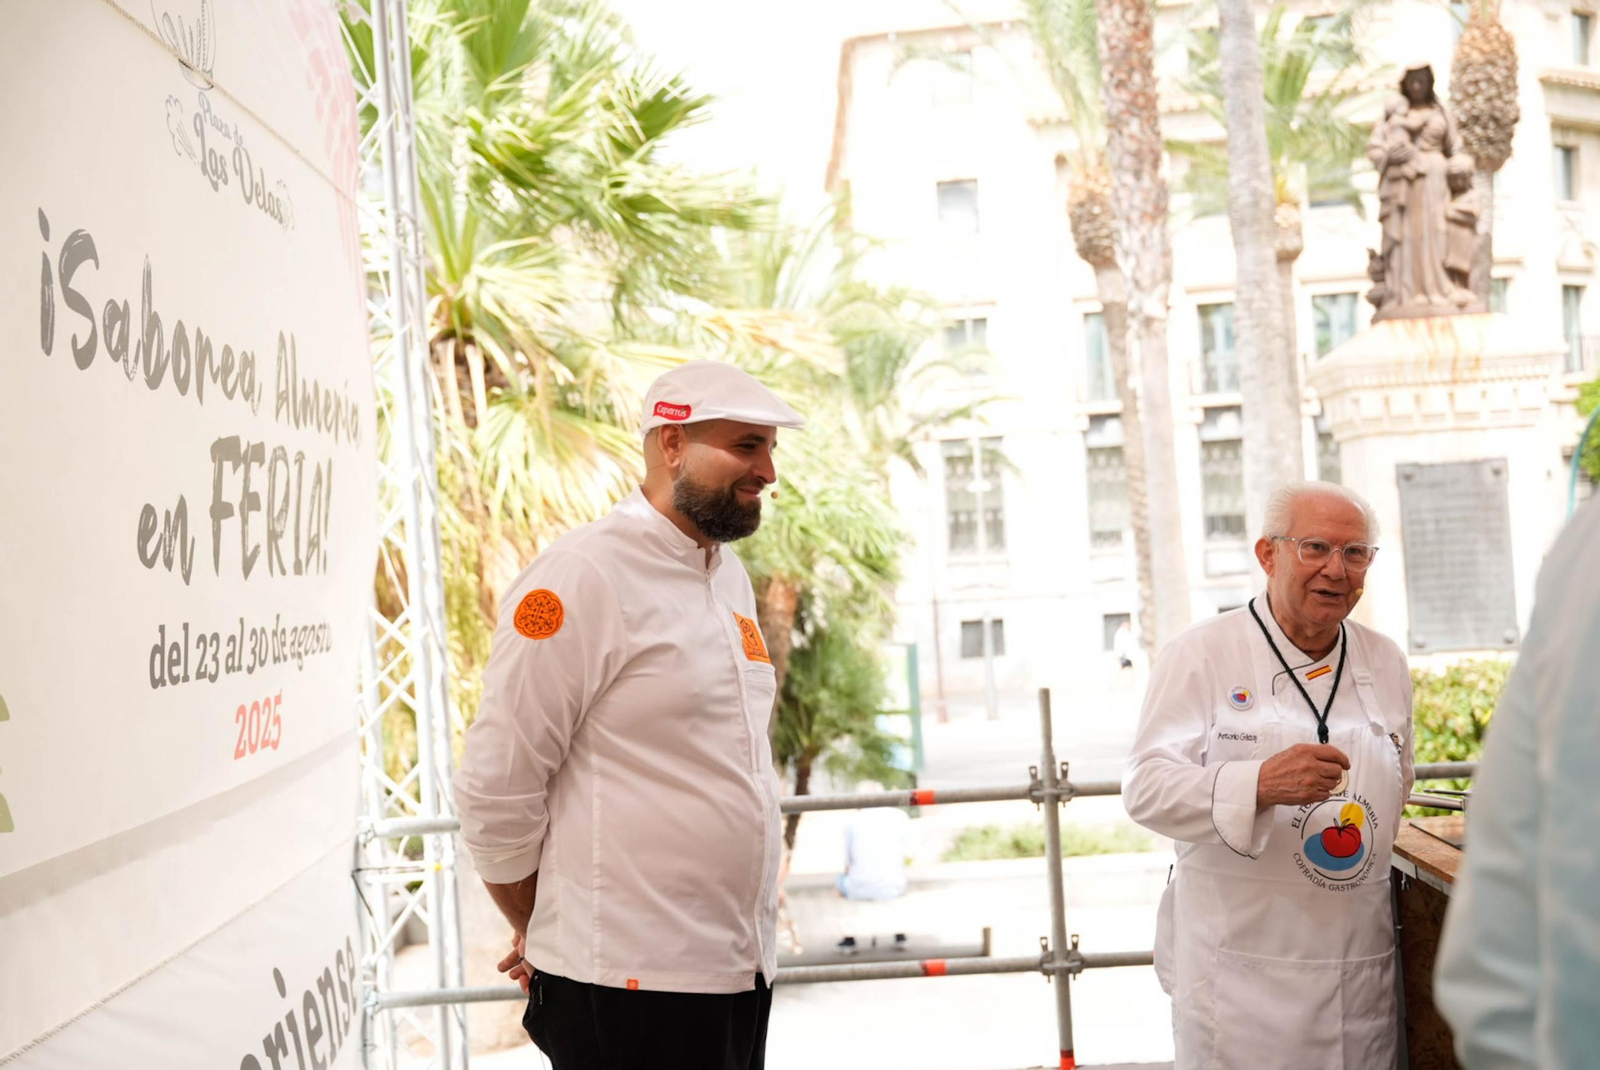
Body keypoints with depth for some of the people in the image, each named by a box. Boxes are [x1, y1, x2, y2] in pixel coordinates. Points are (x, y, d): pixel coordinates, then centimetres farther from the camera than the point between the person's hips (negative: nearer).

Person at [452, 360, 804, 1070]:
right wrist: (545, 938, 1)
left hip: (741, 971, 8)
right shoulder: (585, 575, -14)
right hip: (629, 984, -7)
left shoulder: (729, 573, 11)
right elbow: (494, 789, -12)